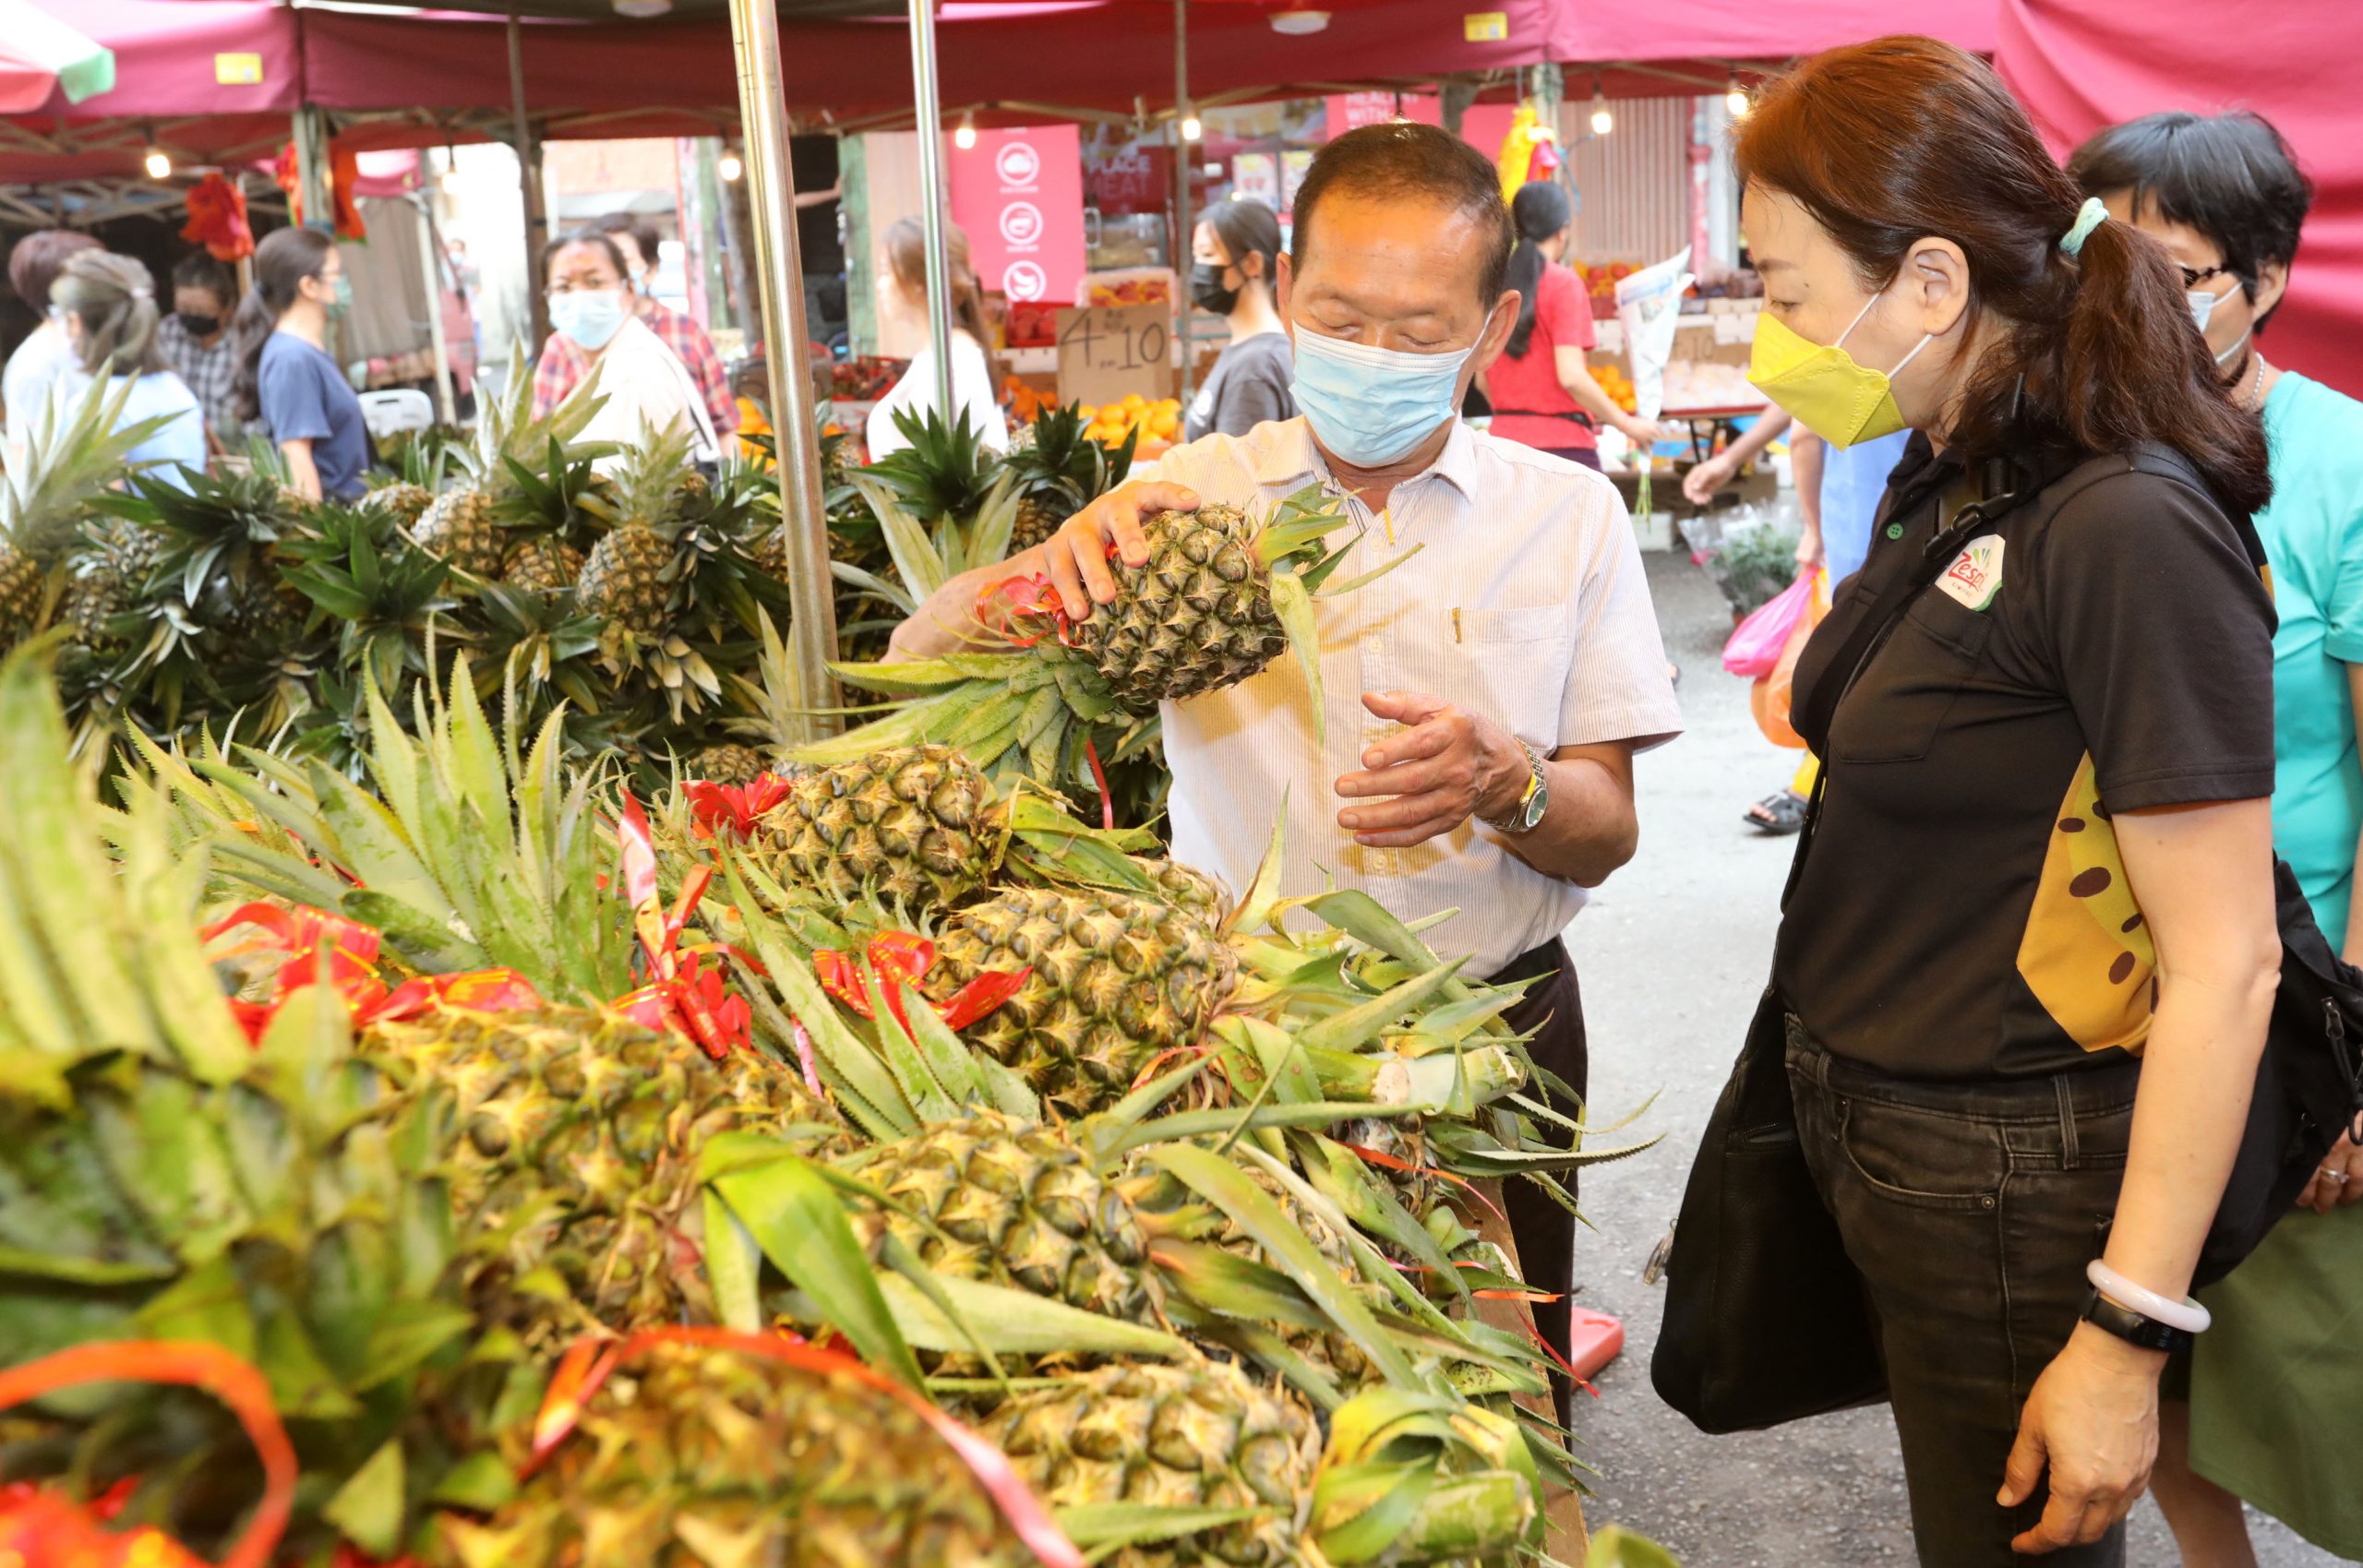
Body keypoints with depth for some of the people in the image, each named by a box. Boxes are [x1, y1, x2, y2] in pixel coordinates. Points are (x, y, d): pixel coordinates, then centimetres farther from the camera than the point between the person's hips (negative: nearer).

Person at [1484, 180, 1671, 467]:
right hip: (1562, 443, -6)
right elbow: (1571, 376, -17)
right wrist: (1627, 424, -7)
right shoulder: (1563, 283, -8)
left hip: (1506, 436, 6)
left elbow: (1483, 379, 9)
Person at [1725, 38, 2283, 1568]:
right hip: (1879, 1138, 8)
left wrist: (2127, 1336, -20)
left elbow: (2224, 962, -21)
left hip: (2017, 1187, -8)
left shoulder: (2128, 535, -21)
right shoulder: (1944, 492, 5)